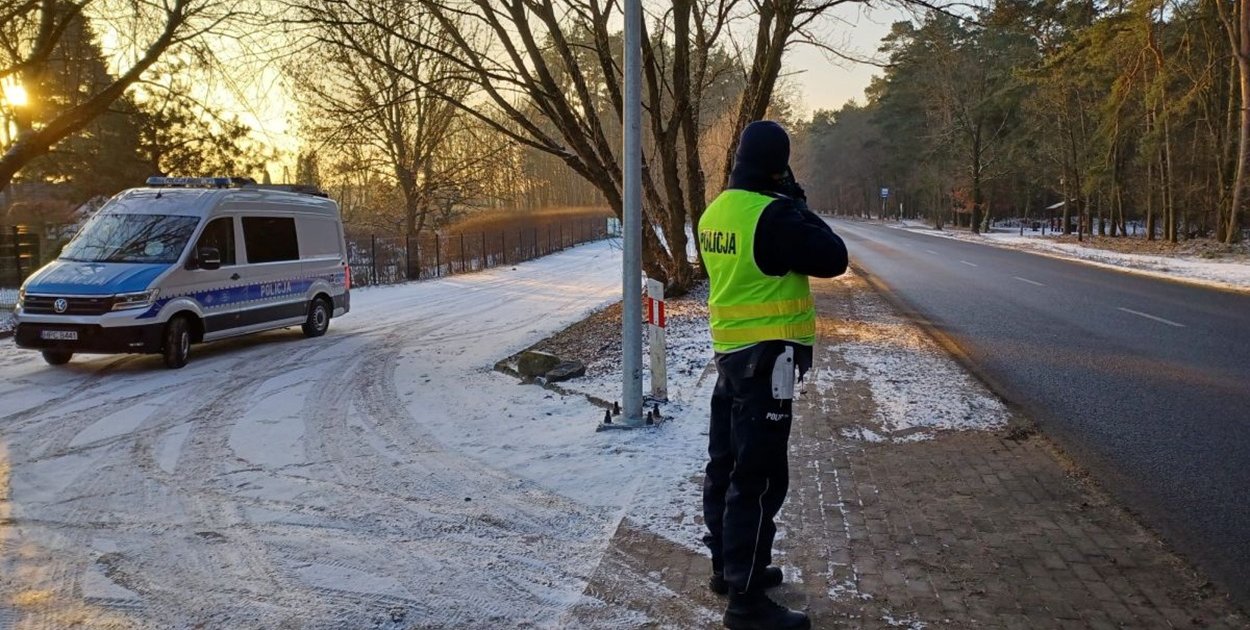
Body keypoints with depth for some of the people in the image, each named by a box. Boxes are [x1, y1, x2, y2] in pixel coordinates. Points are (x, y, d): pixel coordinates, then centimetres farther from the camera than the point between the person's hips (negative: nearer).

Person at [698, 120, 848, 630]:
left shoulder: (715, 212, 8)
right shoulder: (772, 215, -19)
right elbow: (833, 258, -13)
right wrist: (798, 204, -2)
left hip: (730, 352, 9)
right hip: (766, 358, -9)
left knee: (728, 465, 16)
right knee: (759, 476, -4)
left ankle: (728, 567, 30)